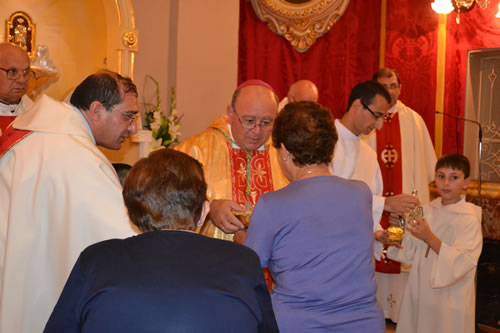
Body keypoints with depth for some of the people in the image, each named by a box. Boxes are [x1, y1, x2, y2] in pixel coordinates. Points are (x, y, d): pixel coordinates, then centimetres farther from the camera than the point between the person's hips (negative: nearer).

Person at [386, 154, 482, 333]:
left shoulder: (470, 220, -13)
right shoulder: (427, 211, 3)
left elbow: (462, 263, -23)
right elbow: (410, 255, 6)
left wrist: (430, 238, -32)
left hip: (450, 302, -5)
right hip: (418, 296, 5)